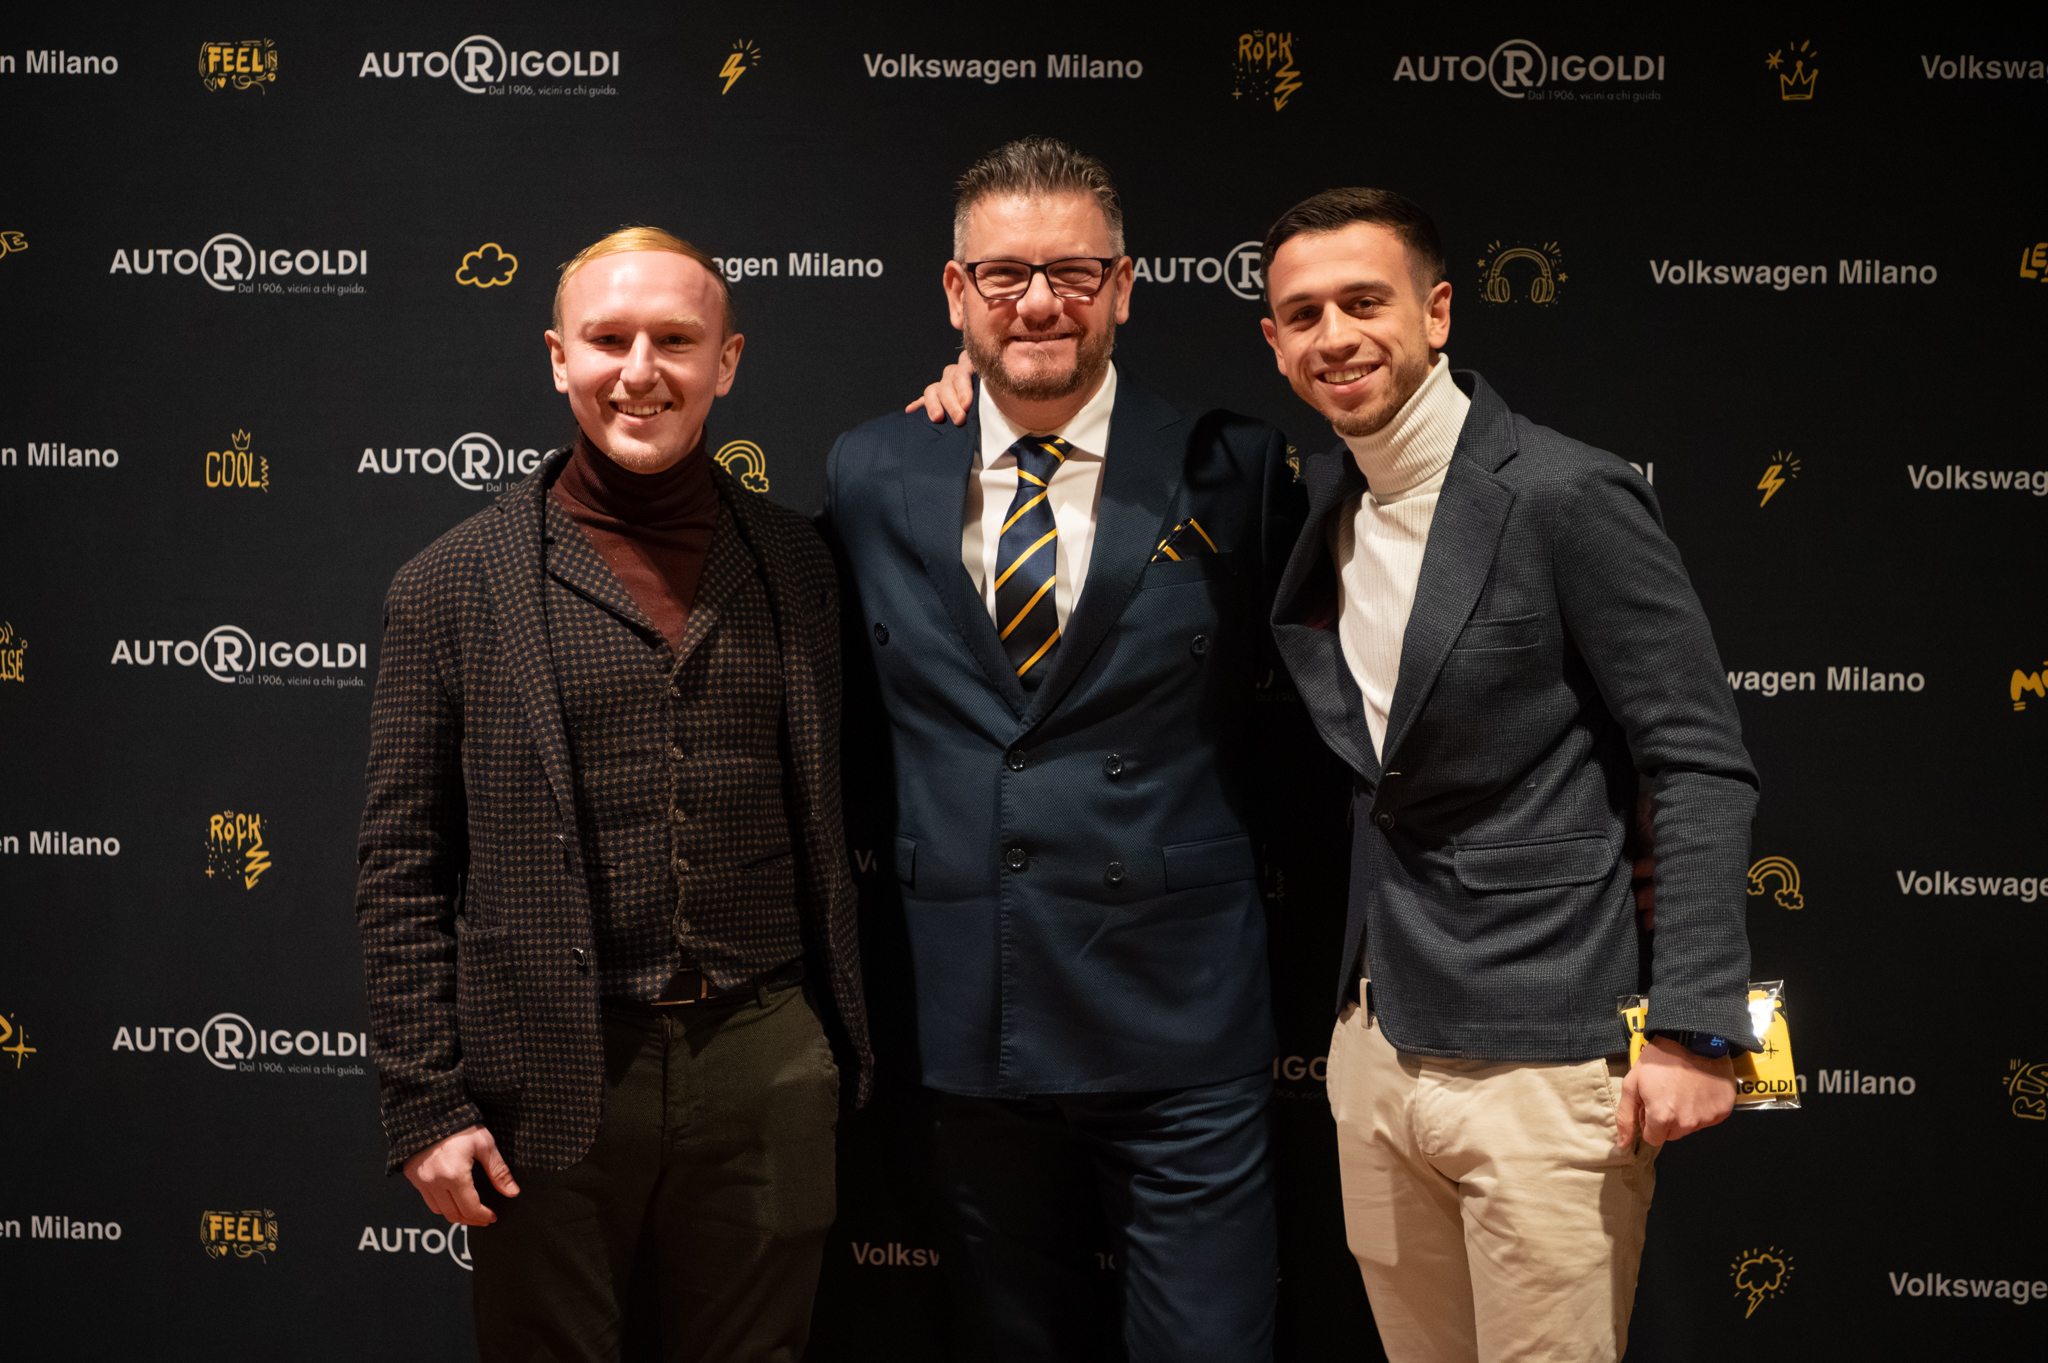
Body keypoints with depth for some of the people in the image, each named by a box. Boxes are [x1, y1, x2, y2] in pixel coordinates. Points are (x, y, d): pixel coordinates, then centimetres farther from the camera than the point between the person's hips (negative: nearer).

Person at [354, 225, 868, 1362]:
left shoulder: (795, 564, 6)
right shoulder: (454, 586, -1)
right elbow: (404, 869, -1)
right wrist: (426, 1105, -4)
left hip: (765, 1067, 2)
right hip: (551, 1084, -2)